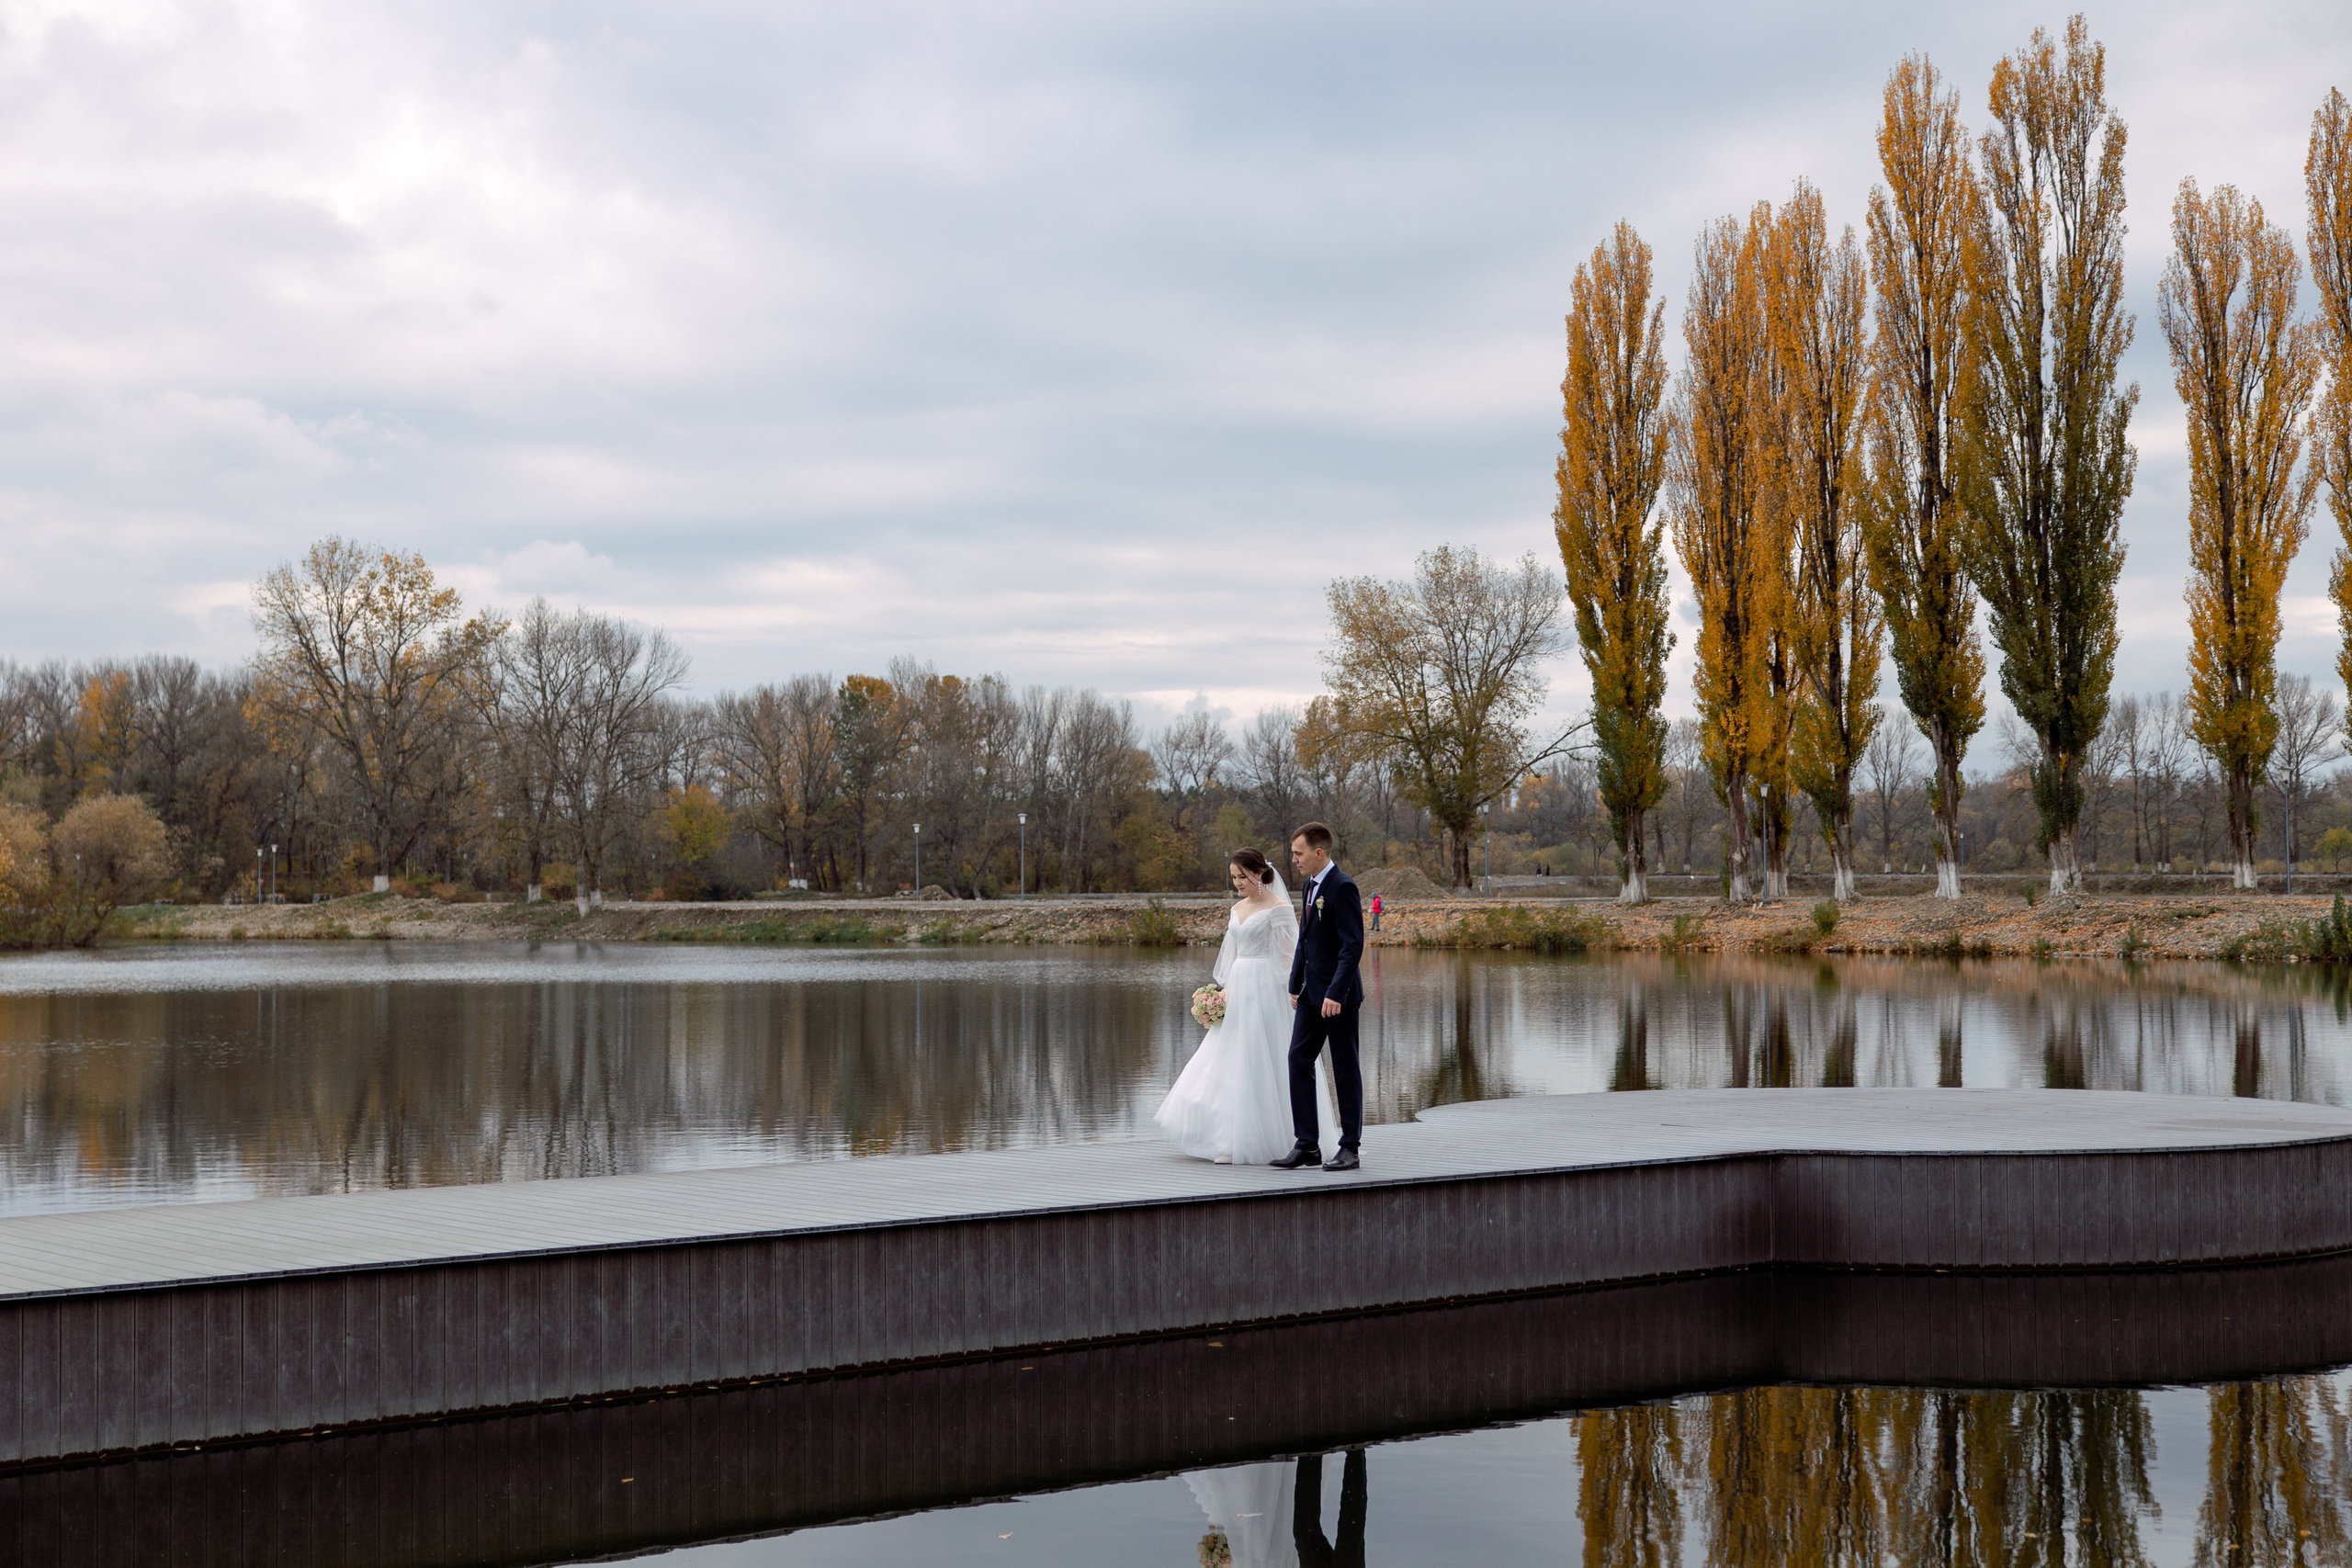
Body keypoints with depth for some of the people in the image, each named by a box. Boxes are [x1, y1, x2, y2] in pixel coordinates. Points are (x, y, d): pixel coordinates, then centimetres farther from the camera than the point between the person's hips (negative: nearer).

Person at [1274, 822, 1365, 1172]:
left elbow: (1352, 946, -20)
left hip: (1338, 994, -8)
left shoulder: (1342, 887, -15)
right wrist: (1295, 985, 16)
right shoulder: (1312, 885, 12)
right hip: (1311, 993, 9)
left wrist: (1335, 994, -24)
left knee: (1345, 1069, 1)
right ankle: (1307, 1145, 7)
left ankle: (1350, 1148, 9)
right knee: (1299, 1060, 3)